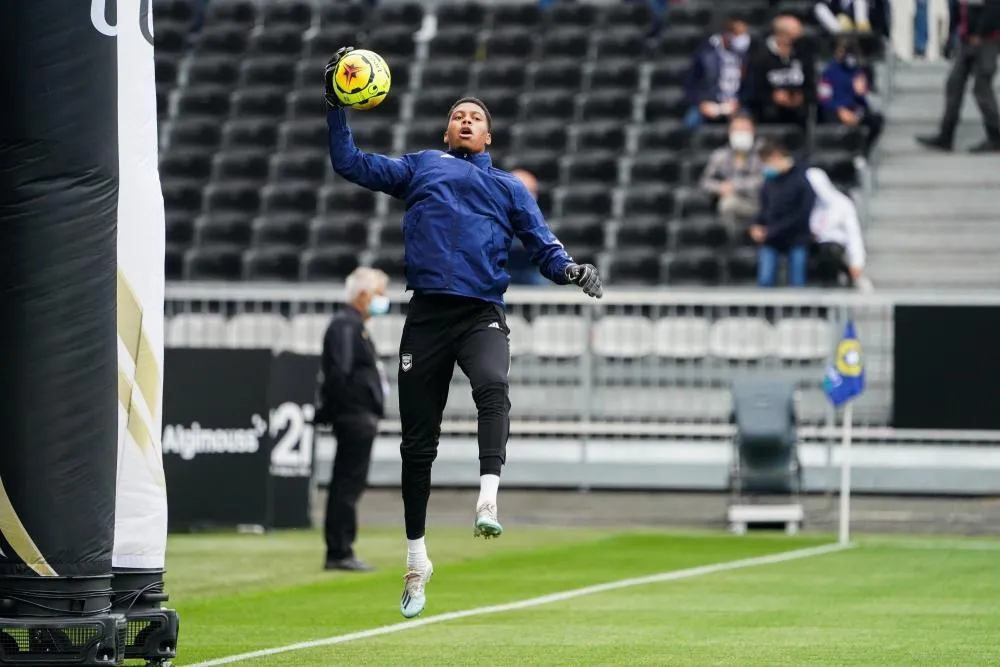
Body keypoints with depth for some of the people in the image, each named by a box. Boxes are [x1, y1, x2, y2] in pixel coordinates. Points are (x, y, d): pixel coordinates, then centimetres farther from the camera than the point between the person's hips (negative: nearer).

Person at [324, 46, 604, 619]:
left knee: (493, 385, -34)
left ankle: (488, 501, -46)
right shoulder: (420, 167, 22)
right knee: (418, 439, 3)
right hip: (427, 313, 1)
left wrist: (571, 270, -7)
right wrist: (337, 109, 9)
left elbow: (543, 245, 13)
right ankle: (417, 560, 13)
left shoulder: (508, 186, 21)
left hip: (483, 312, -1)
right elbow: (352, 164, 19)